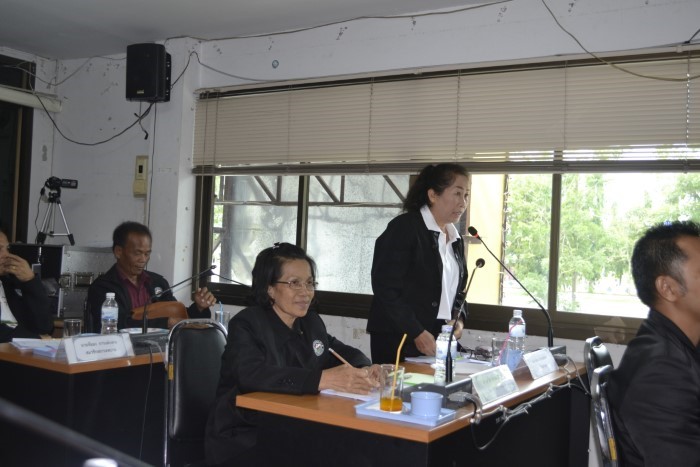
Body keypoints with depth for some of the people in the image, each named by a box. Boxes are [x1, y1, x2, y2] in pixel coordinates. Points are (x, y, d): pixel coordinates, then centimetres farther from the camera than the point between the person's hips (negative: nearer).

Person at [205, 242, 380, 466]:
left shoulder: (311, 321, 8)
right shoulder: (246, 324, -12)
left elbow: (343, 353, 17)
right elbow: (252, 375, -30)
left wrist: (364, 370, -9)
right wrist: (324, 379, -40)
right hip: (243, 440, -6)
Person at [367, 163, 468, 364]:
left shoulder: (456, 239, 14)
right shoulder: (403, 228, -9)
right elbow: (385, 287, -16)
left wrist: (458, 318, 1)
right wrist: (417, 333, -19)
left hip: (438, 343, 7)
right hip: (399, 342, -6)